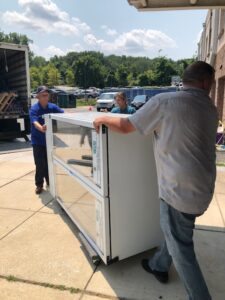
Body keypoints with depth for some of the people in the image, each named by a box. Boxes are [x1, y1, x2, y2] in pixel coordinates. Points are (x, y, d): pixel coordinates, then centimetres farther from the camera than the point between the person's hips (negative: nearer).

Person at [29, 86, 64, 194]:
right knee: (40, 164, -1)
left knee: (49, 163, 13)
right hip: (38, 141, -3)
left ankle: (50, 182, 31)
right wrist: (41, 128, -52)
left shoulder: (52, 107, -2)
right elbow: (35, 122, -30)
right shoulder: (34, 109, -15)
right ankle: (39, 185, 17)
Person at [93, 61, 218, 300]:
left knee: (180, 247, 10)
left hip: (181, 188, -8)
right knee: (175, 232, 27)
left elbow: (125, 126, -9)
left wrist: (102, 119, 9)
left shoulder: (164, 101, -15)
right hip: (202, 187, 8)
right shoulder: (211, 109, 5)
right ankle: (158, 266, 48)